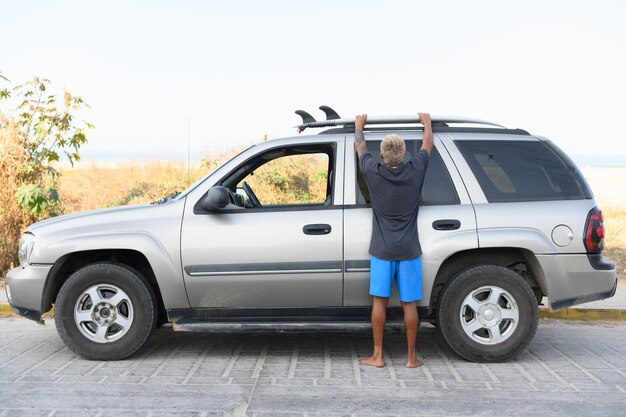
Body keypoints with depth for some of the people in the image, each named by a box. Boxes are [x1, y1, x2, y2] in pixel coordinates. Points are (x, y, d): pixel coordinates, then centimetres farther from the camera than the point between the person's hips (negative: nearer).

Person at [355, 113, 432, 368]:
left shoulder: (373, 172, -7)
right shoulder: (415, 171, -6)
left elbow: (359, 147, 13)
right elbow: (427, 145, 14)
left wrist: (359, 125, 32)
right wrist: (427, 123, 33)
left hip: (382, 250, 0)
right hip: (409, 251, 0)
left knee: (379, 301, 6)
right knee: (409, 304, 5)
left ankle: (377, 356, 10)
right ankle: (411, 357, 12)